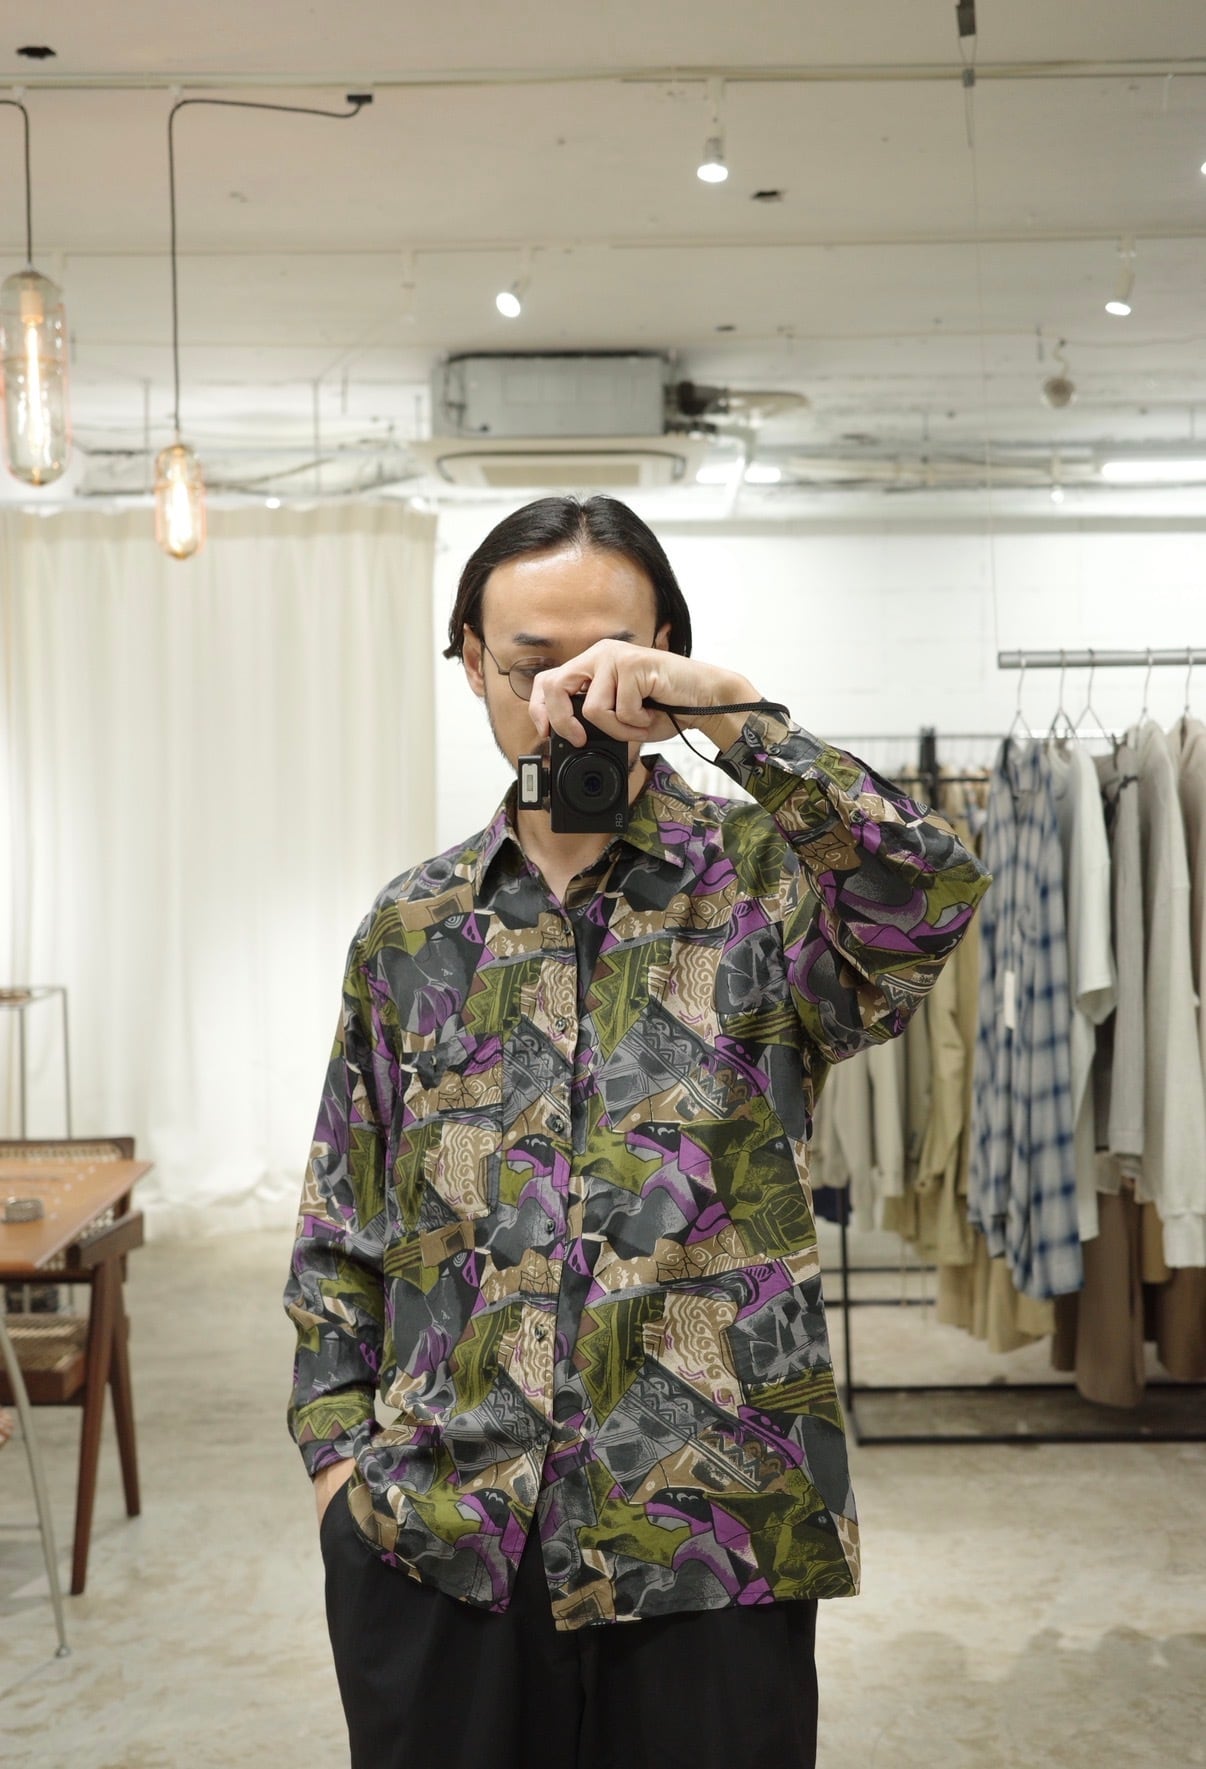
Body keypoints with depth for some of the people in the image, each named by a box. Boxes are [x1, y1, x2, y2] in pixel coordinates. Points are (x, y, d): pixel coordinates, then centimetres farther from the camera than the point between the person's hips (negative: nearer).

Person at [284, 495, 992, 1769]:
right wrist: (337, 1449, 2)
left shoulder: (764, 881, -1)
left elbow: (930, 893, -24)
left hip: (711, 1533, -2)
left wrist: (728, 707, -24)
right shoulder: (412, 930, 7)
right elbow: (339, 1228, 11)